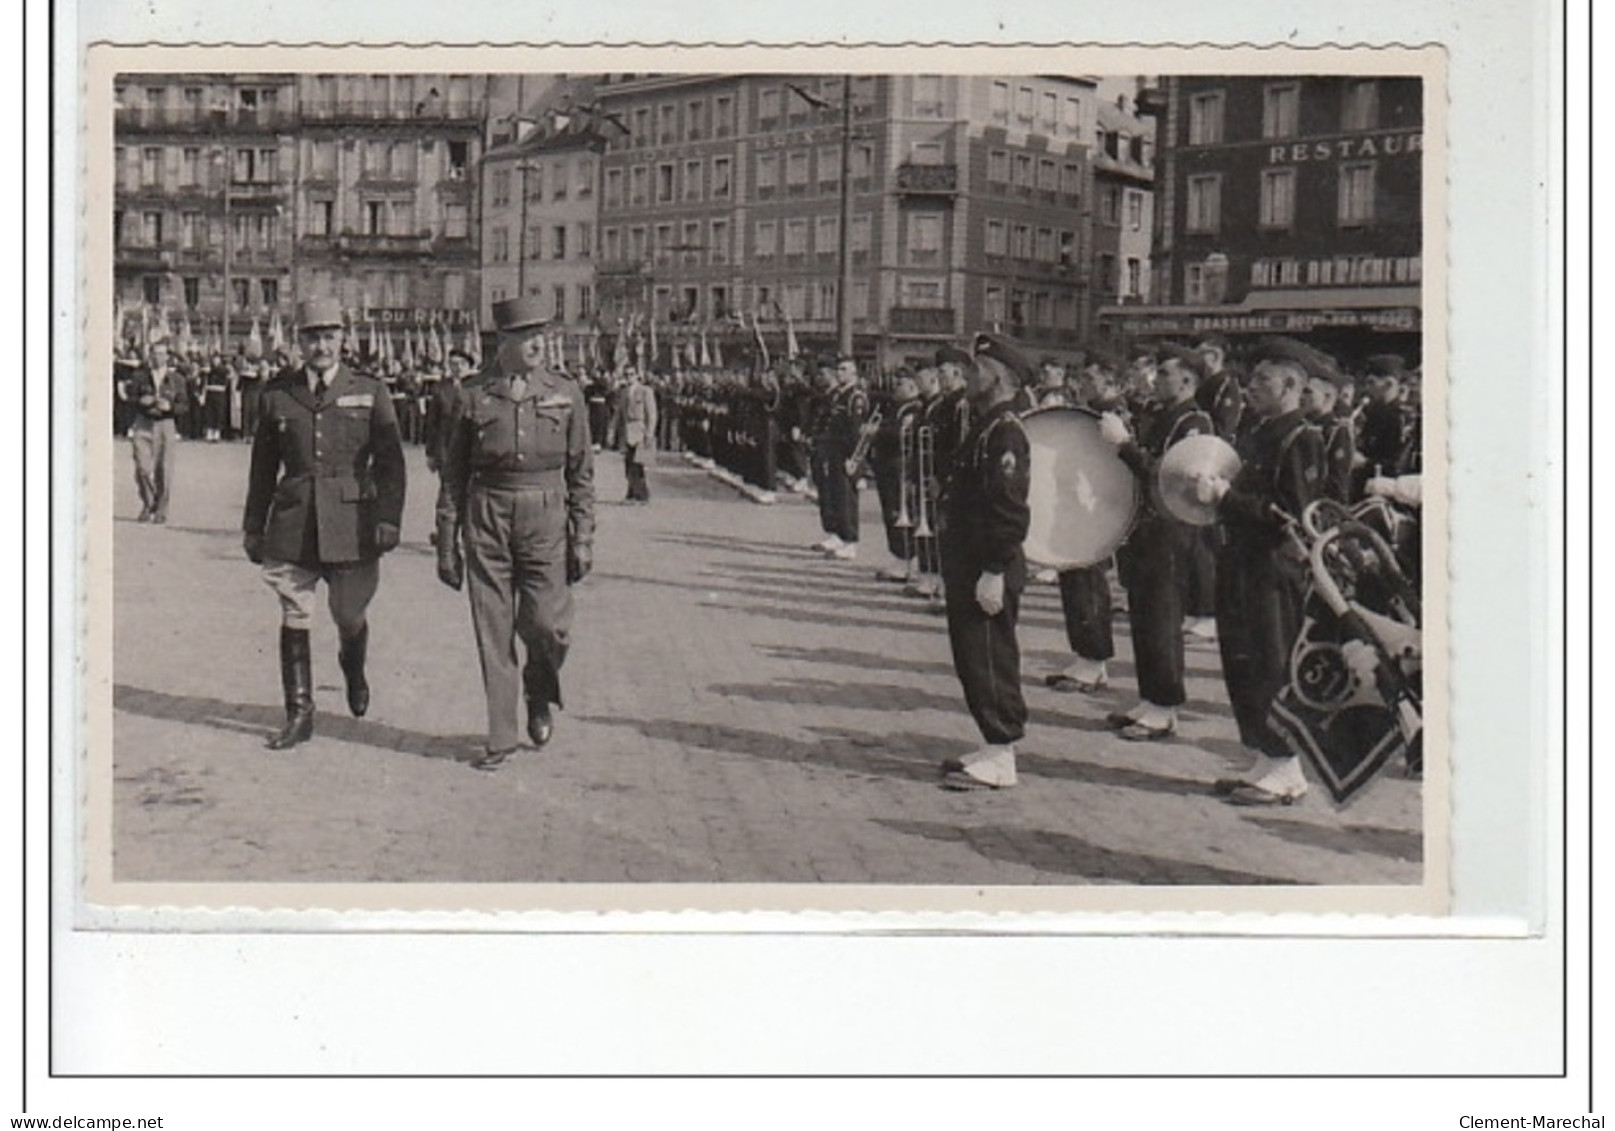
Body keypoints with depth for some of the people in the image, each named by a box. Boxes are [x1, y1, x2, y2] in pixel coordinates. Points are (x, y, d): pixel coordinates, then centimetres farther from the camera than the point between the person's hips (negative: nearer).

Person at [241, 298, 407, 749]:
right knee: (293, 619, 1)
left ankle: (353, 671, 41)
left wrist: (388, 518, -10)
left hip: (351, 523, -1)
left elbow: (390, 463, 0)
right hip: (293, 523, 1)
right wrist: (254, 526, 13)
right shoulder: (276, 395, 8)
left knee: (349, 616, 7)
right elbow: (263, 467, 14)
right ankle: (299, 715, 10)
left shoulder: (370, 393, 3)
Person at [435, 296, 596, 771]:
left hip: (546, 518, 0)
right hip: (486, 518, 0)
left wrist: (583, 538, 1)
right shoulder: (473, 396, 3)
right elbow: (452, 476, 6)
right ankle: (501, 737, 13)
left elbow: (581, 473, 7)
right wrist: (447, 544, 4)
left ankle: (540, 696, 27)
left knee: (547, 624, -5)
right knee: (493, 630, 2)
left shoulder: (566, 393, 5)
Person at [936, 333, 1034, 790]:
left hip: (989, 571, -10)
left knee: (989, 661, -5)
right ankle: (993, 747, 24)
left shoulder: (1006, 432, -16)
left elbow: (1010, 510, -22)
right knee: (974, 660, 15)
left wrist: (994, 574, -23)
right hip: (968, 565, 10)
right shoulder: (983, 426, 15)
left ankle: (999, 760, 1)